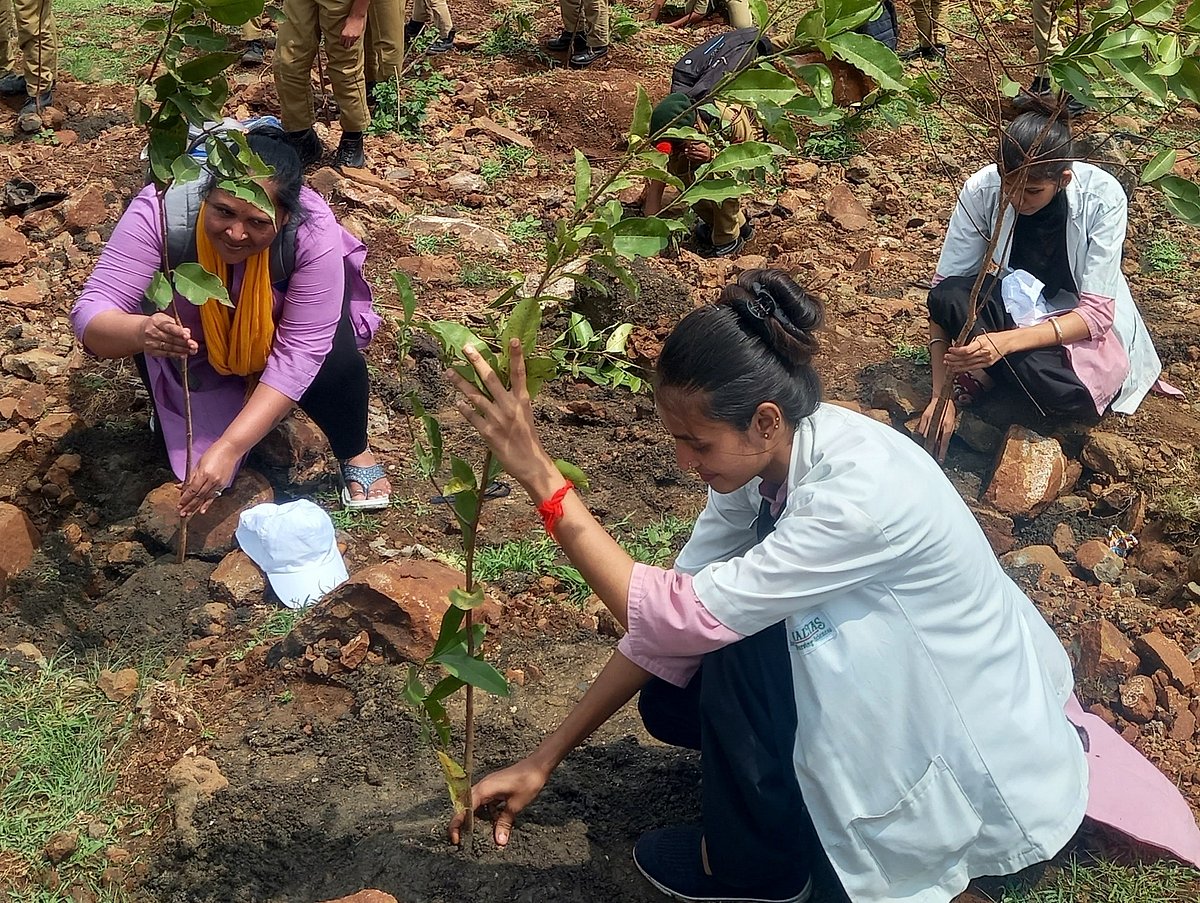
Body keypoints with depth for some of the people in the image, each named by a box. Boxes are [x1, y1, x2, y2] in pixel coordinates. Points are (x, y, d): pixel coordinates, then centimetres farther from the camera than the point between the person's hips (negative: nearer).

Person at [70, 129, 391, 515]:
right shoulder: (160, 211, -39)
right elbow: (89, 314, -39)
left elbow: (299, 354, -39)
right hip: (196, 321, 2)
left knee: (334, 360, -25)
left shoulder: (313, 232, -40)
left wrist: (229, 448, -49)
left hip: (285, 312, -1)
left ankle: (355, 453, 6)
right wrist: (141, 332, -63)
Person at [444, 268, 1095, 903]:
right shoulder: (764, 455, -12)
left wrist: (539, 474, -37)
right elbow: (668, 619, -8)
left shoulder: (860, 493, -36)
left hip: (981, 742, -7)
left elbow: (679, 618, -37)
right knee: (669, 703, -4)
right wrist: (543, 761, -9)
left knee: (743, 639, -24)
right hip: (895, 671, 7)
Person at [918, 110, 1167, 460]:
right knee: (950, 296, -32)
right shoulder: (982, 189, -21)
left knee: (1076, 396, -35)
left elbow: (1096, 312, -26)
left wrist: (1005, 342, -42)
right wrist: (940, 393, -29)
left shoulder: (1103, 197, -25)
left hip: (1082, 323, -1)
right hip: (1009, 305, 1)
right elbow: (943, 293, -19)